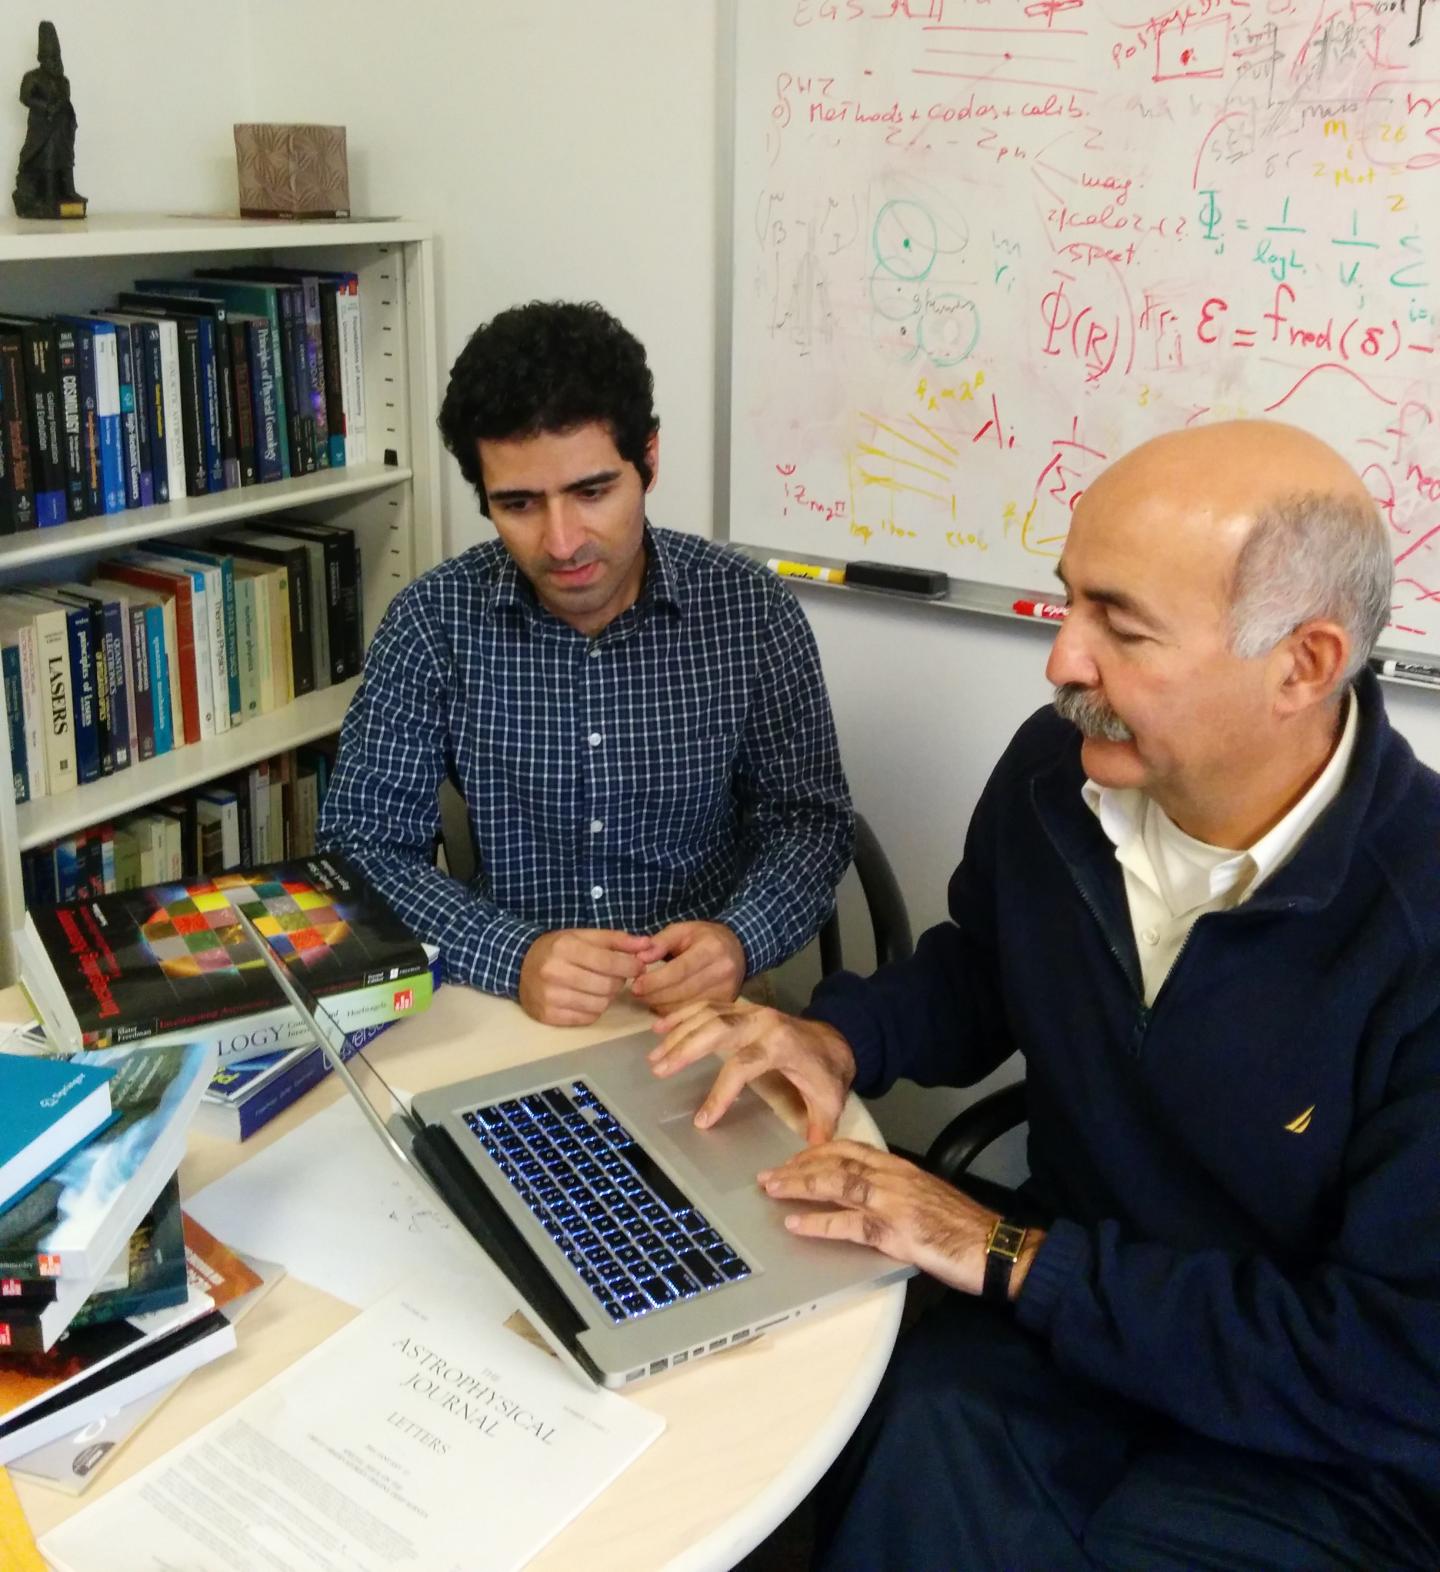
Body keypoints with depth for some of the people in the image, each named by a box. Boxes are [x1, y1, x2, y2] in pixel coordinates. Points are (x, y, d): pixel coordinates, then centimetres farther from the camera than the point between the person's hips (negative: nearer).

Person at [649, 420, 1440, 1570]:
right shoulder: (1054, 769, -6)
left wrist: (1013, 1257, -21)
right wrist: (843, 1036, -6)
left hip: (1324, 1450, -3)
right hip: (1066, 1320, 4)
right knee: (907, 1468, -25)